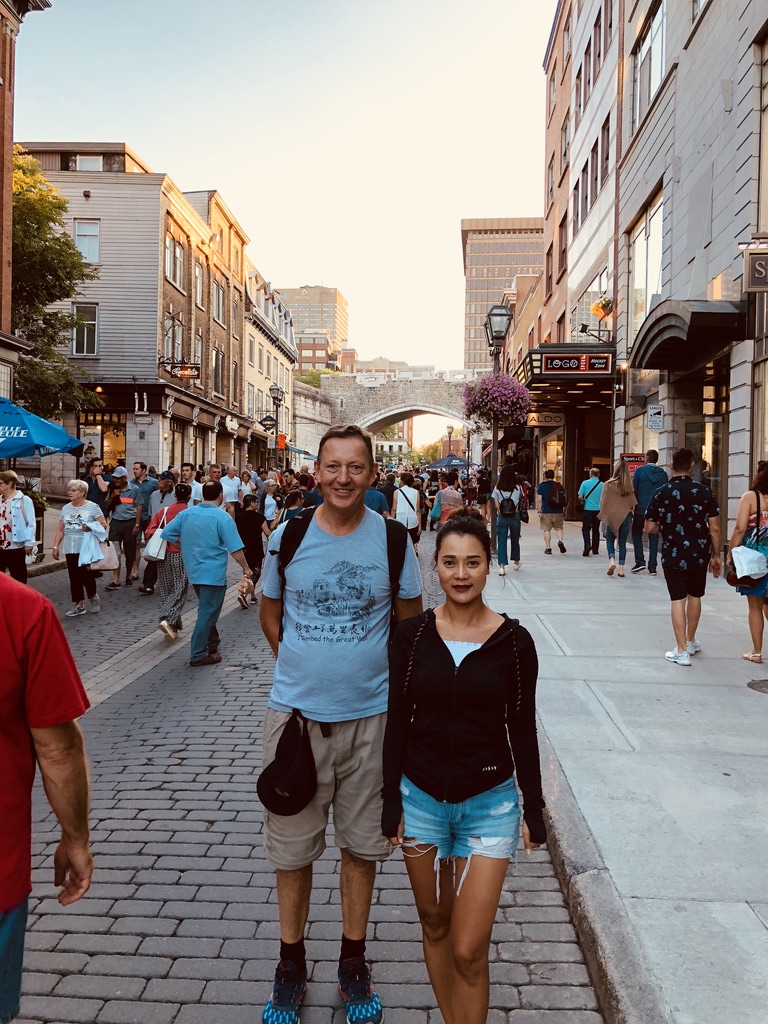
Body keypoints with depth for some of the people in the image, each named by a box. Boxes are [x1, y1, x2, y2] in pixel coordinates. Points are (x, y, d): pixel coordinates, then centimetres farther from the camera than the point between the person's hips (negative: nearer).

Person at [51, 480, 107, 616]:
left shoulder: (92, 507, -2)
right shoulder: (66, 509, 13)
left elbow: (104, 525, -4)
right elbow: (60, 530, 15)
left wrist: (91, 527, -22)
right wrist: (55, 546, 9)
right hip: (70, 549, 5)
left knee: (86, 575, -7)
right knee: (74, 577, 5)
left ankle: (93, 597, 19)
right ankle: (79, 605, 13)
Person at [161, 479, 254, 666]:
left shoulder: (187, 513, 2)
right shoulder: (223, 517, -16)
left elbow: (167, 533, 5)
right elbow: (235, 549, -18)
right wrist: (246, 568, -5)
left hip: (194, 571, 7)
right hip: (213, 573, -7)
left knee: (206, 610, 23)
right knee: (208, 613, 1)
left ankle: (212, 643, 35)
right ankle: (198, 655, 5)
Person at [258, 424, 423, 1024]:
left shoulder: (393, 539, -5)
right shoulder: (288, 536, -4)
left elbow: (410, 621, 7)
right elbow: (271, 612, 9)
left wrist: (379, 672, 4)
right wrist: (303, 666, 4)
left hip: (370, 715, 0)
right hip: (296, 712, 0)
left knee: (362, 844, 14)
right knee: (292, 846, 12)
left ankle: (354, 964, 35)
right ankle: (291, 966, 34)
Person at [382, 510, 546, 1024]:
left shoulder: (514, 641, -8)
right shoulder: (411, 635, -5)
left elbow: (523, 730, 0)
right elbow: (398, 721, 0)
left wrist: (534, 809, 3)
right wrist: (391, 801, 0)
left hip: (489, 803, -2)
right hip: (421, 798, 2)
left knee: (469, 951, -2)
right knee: (435, 926, 18)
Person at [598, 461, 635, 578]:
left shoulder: (609, 484, -8)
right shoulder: (630, 485, -4)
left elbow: (603, 502, -3)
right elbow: (633, 503, 1)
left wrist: (603, 515, 10)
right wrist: (632, 519, 11)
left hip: (612, 516, -1)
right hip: (626, 516, 2)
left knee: (610, 540, 13)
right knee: (622, 543, 10)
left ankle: (612, 561, -10)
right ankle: (621, 569, 7)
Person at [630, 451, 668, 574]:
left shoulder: (640, 470, -5)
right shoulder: (663, 474, 4)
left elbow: (634, 489, -4)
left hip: (641, 509, -3)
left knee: (636, 533, 12)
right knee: (654, 538, 6)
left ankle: (640, 561, 1)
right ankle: (652, 567, 5)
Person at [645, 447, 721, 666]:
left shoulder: (661, 493, -7)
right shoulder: (704, 492, -5)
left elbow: (649, 528, -4)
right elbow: (714, 528, -4)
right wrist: (716, 556, 6)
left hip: (673, 555, -2)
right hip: (699, 555, 2)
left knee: (678, 600, 3)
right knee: (695, 596, 18)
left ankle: (682, 651, 2)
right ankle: (691, 641, 35)